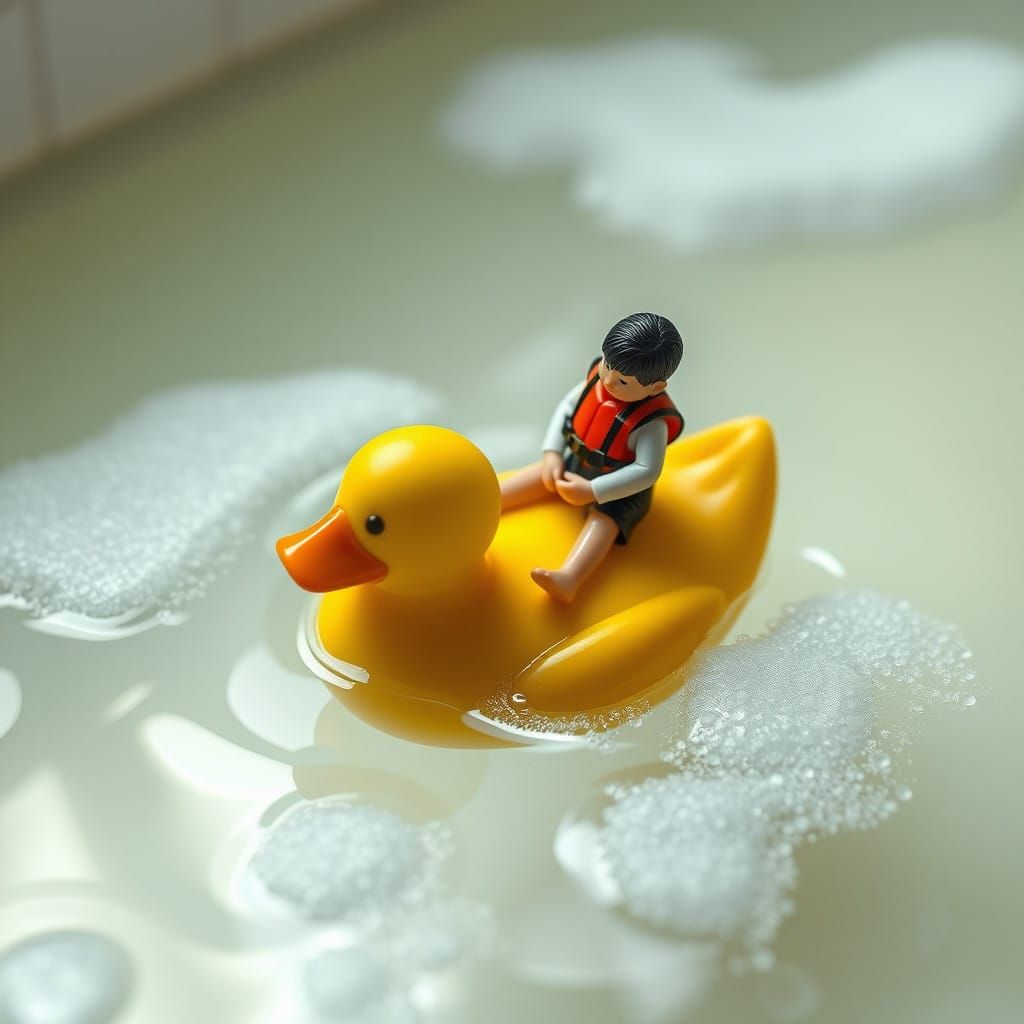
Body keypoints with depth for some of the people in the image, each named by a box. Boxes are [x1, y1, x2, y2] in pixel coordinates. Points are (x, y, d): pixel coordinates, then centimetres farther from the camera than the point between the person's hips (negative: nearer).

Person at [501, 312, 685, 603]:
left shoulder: (652, 420, -33)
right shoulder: (597, 377, -15)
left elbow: (646, 471, -36)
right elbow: (567, 406, 0)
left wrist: (593, 491, -36)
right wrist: (552, 454, -10)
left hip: (621, 489, -8)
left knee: (604, 518, -30)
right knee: (540, 475, -2)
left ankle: (568, 579, -55)